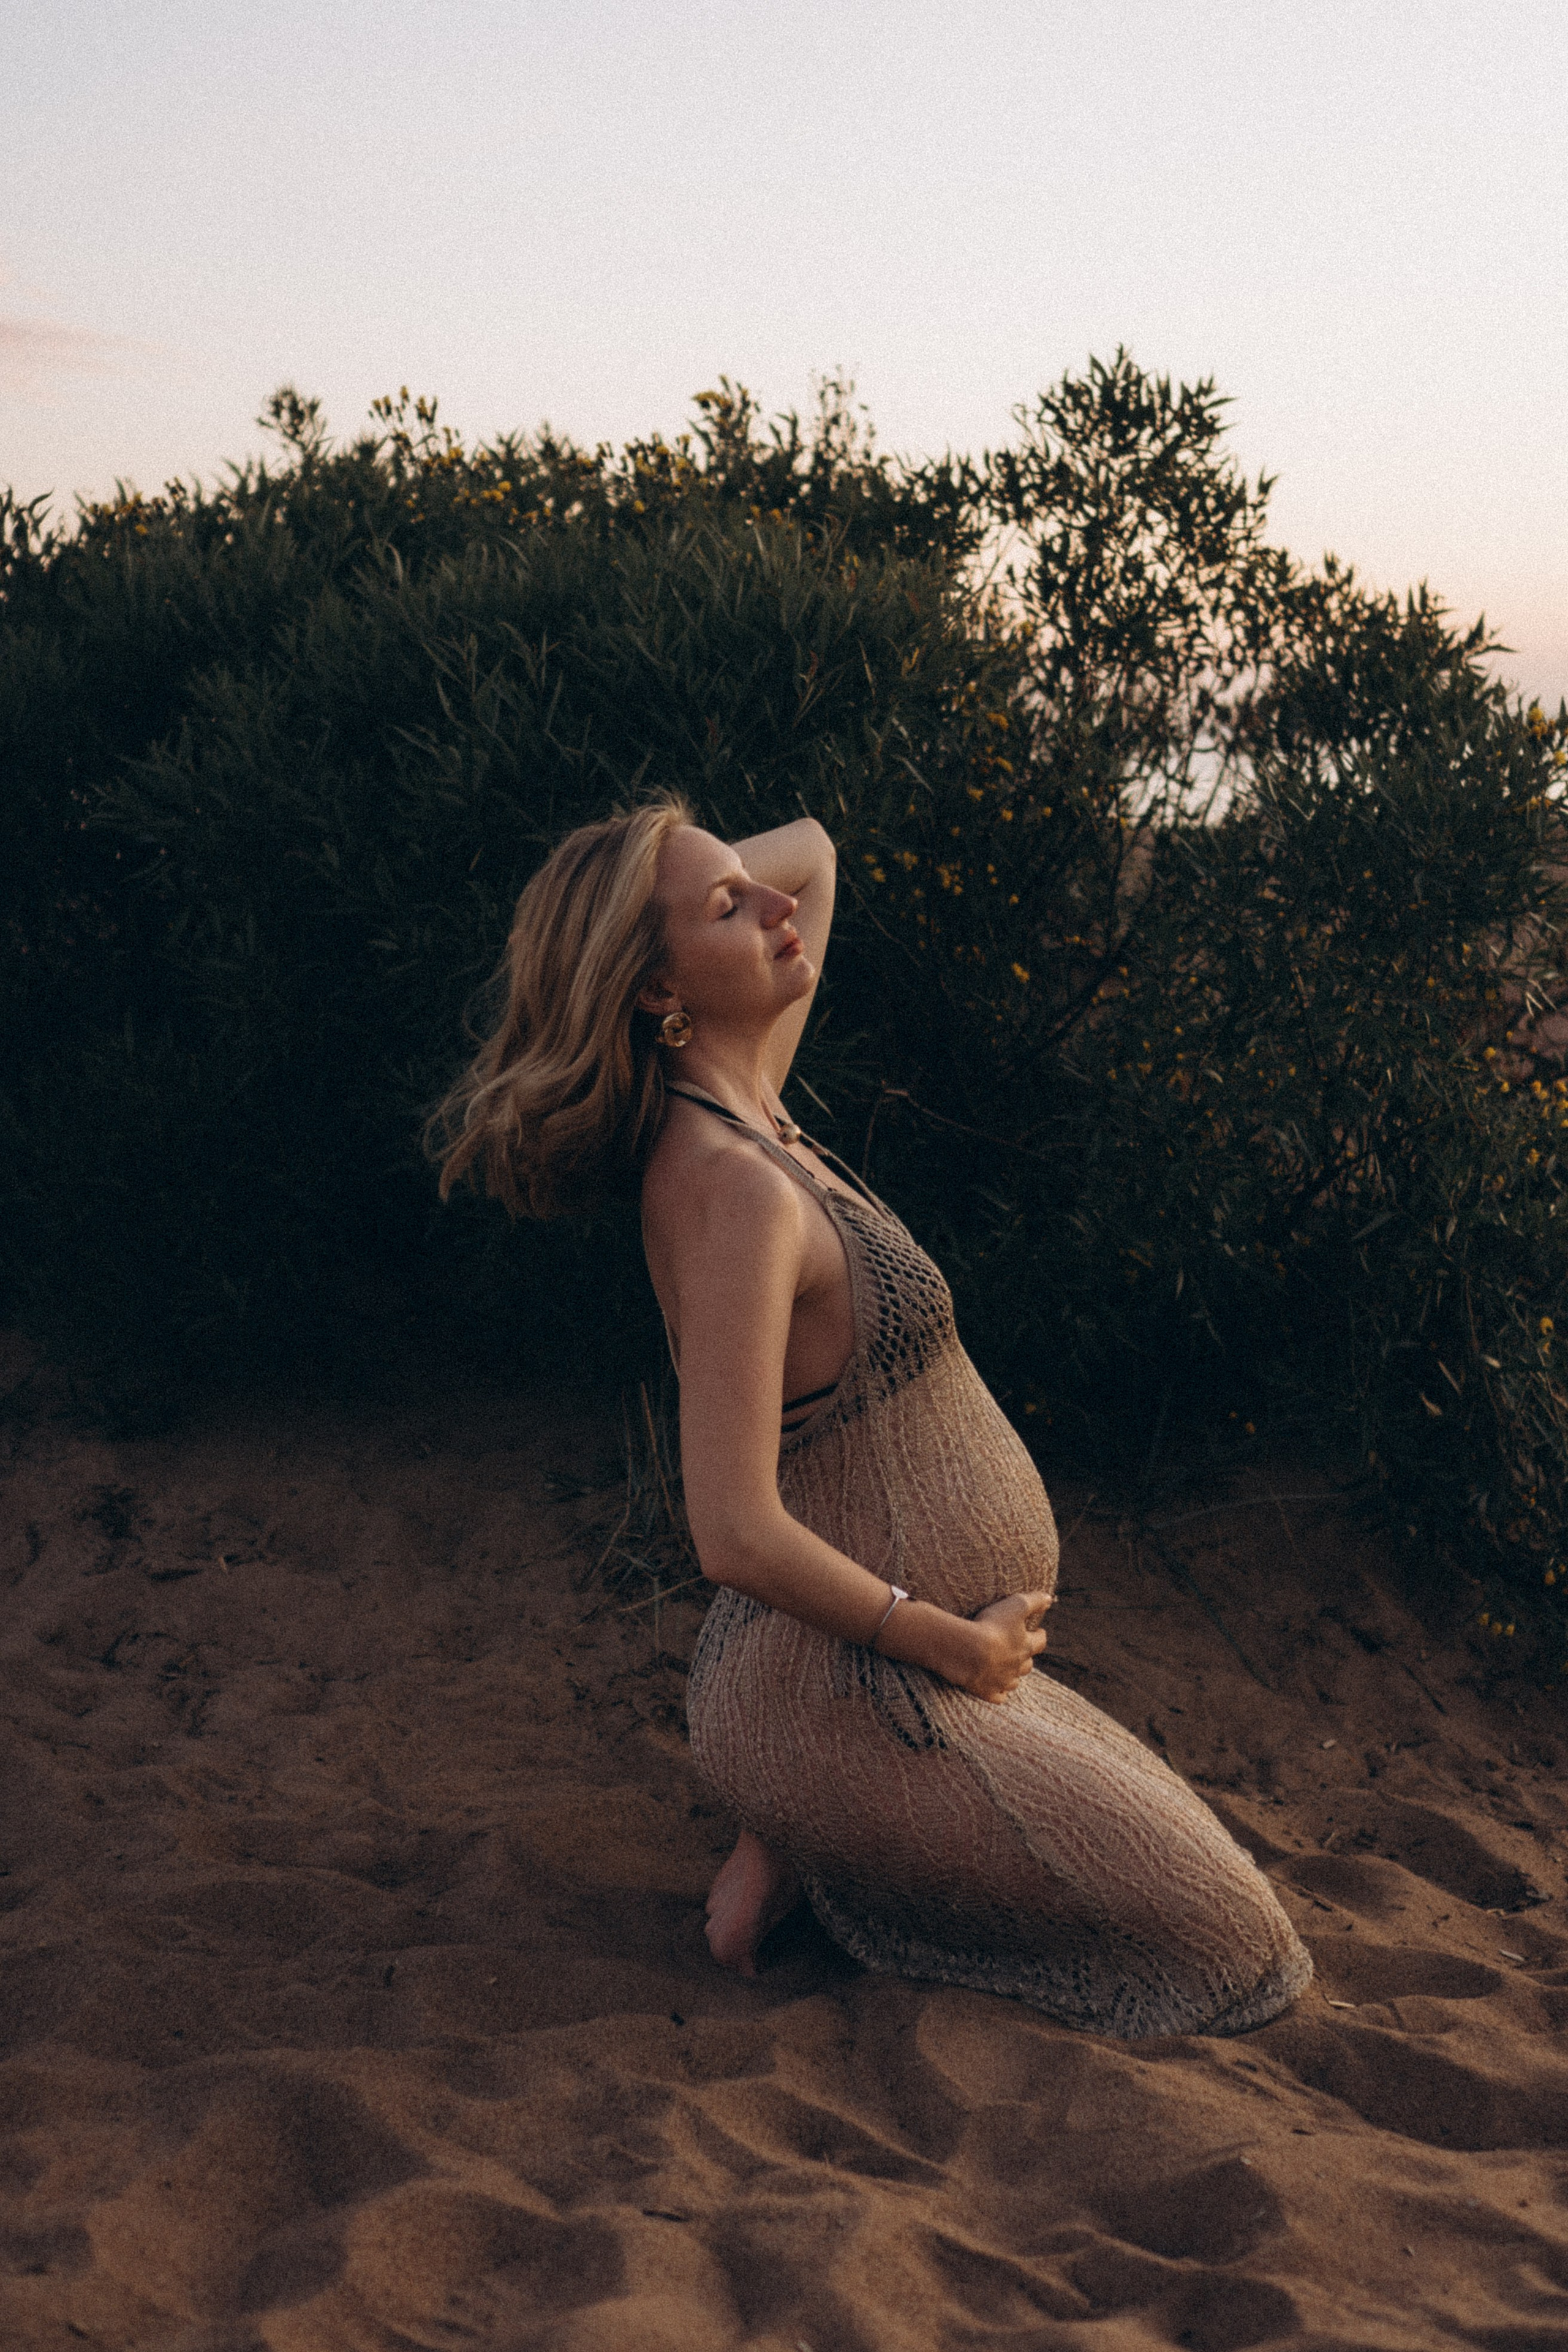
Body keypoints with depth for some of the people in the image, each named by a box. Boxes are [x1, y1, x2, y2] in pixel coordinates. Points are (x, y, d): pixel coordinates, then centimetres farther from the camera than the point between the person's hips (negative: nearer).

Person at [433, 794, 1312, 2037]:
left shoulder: (749, 1108, 0)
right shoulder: (731, 1191, -27)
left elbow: (811, 850, 15)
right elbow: (738, 1536, -30)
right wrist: (955, 1644, -18)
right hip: (855, 1698, -9)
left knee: (1152, 1828, 32)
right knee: (1211, 1935, 7)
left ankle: (802, 1842, 17)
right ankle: (811, 1855, 6)